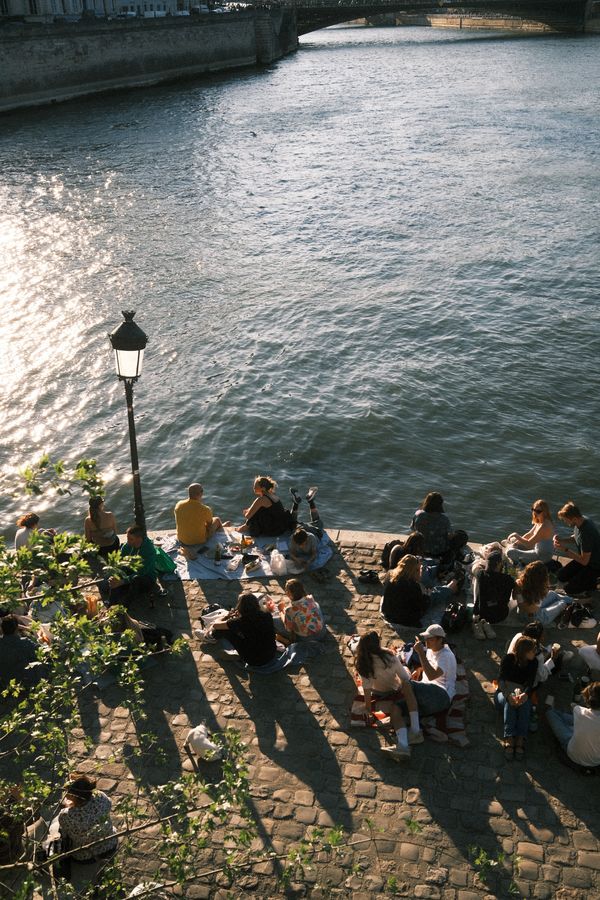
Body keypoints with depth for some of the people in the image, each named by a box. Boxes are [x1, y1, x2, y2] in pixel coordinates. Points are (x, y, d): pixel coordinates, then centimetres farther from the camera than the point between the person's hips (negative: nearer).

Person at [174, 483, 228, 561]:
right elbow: (209, 524, -5)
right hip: (199, 542, -4)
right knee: (216, 519, 25)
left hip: (182, 541, 4)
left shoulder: (178, 505, -16)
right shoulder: (205, 509, -27)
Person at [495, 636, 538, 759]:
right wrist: (508, 695, -44)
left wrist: (525, 694, -40)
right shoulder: (509, 659, -12)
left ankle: (520, 739, -46)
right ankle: (509, 738, -48)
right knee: (510, 702, -37)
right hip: (504, 693, -2)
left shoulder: (533, 662, -3)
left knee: (525, 703, -34)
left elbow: (530, 683, -15)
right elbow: (501, 680, -23)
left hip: (522, 693, 2)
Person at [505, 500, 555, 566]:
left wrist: (516, 535, -17)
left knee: (510, 552, -15)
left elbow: (529, 544, -28)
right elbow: (529, 535, 15)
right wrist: (516, 542, 4)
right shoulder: (539, 522, 2)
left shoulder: (544, 526, -29)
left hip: (542, 556, -10)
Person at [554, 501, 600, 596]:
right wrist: (561, 540, -8)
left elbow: (584, 561, -29)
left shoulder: (587, 533, -37)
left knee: (570, 589, -10)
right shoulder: (581, 520, -10)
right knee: (561, 576, 8)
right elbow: (575, 538, 11)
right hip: (584, 558, 9)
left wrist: (565, 549, -24)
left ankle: (591, 584, 10)